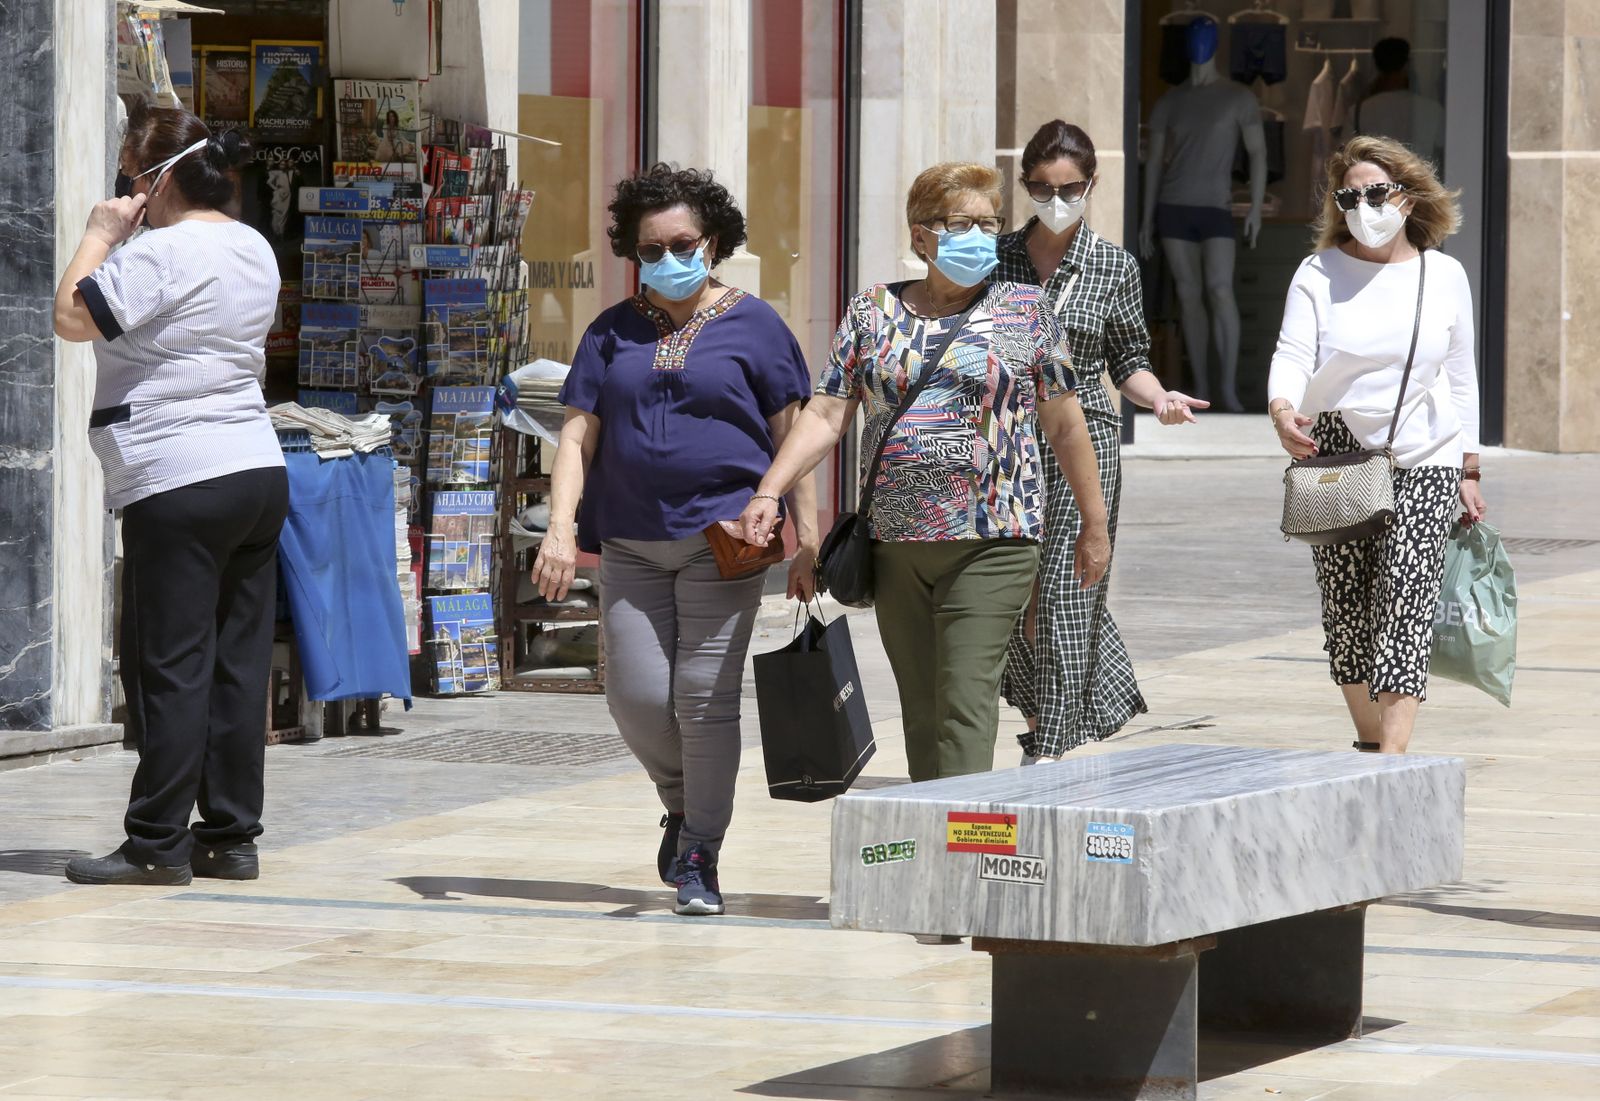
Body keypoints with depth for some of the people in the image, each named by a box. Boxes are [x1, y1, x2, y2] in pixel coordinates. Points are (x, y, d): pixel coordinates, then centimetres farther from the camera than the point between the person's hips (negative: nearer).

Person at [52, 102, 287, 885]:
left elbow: (73, 317, -14)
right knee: (238, 663, 9)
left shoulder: (160, 253, -14)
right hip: (258, 471, 8)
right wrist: (125, 238, 19)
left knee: (171, 667, -5)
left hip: (180, 487, -8)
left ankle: (157, 843, -3)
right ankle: (232, 834, 11)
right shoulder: (255, 251, 14)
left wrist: (100, 234, -2)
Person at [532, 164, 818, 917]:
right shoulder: (613, 334, 13)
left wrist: (808, 539, -2)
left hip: (721, 537, -3)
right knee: (636, 696, -3)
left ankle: (700, 859, 2)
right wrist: (561, 528, -5)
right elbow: (578, 437, 9)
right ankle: (684, 804, 26)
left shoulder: (751, 326, 5)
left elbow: (791, 436, 4)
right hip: (630, 542, 3)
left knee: (705, 697, -7)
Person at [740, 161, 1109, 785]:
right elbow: (826, 416, 4)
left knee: (966, 705, -13)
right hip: (896, 544, 3)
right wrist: (769, 492, -9)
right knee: (920, 709, 7)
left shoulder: (1025, 311, 5)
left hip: (991, 541, -3)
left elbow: (1065, 427, 8)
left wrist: (1095, 527, 9)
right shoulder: (874, 312, 10)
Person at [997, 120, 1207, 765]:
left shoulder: (1114, 267, 2)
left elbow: (1128, 361, 9)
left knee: (1063, 592, -9)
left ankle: (1052, 746, -4)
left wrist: (1159, 398, -10)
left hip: (1083, 440, -3)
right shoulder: (998, 258, 6)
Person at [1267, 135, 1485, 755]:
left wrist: (1469, 471, 10)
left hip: (1424, 459, -1)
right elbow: (1292, 355, -9)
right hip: (1336, 457, 1)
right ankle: (1369, 740, 21)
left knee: (1406, 591, -16)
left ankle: (1392, 759, -23)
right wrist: (1283, 409, -31)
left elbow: (1460, 378, 11)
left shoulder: (1443, 276, 6)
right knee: (1345, 608, 3)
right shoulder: (1320, 274, 2)